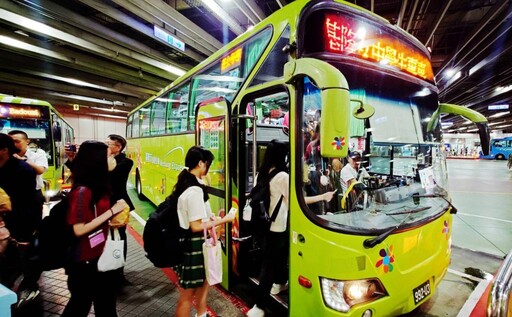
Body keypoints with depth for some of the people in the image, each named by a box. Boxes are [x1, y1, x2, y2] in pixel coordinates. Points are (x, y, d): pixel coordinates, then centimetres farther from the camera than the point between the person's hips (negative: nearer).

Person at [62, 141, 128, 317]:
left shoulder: (98, 186, 3)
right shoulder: (82, 191, -23)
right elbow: (79, 229, -25)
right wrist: (112, 211, -24)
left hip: (101, 254, 8)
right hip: (85, 259, -8)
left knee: (105, 299, 23)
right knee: (81, 303, 15)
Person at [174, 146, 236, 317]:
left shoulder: (184, 183, 5)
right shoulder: (195, 190, -26)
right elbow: (196, 226, -24)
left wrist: (211, 218, 10)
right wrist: (222, 220, -16)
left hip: (188, 242, 10)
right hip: (193, 244, -10)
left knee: (204, 279, 28)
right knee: (187, 294, 8)